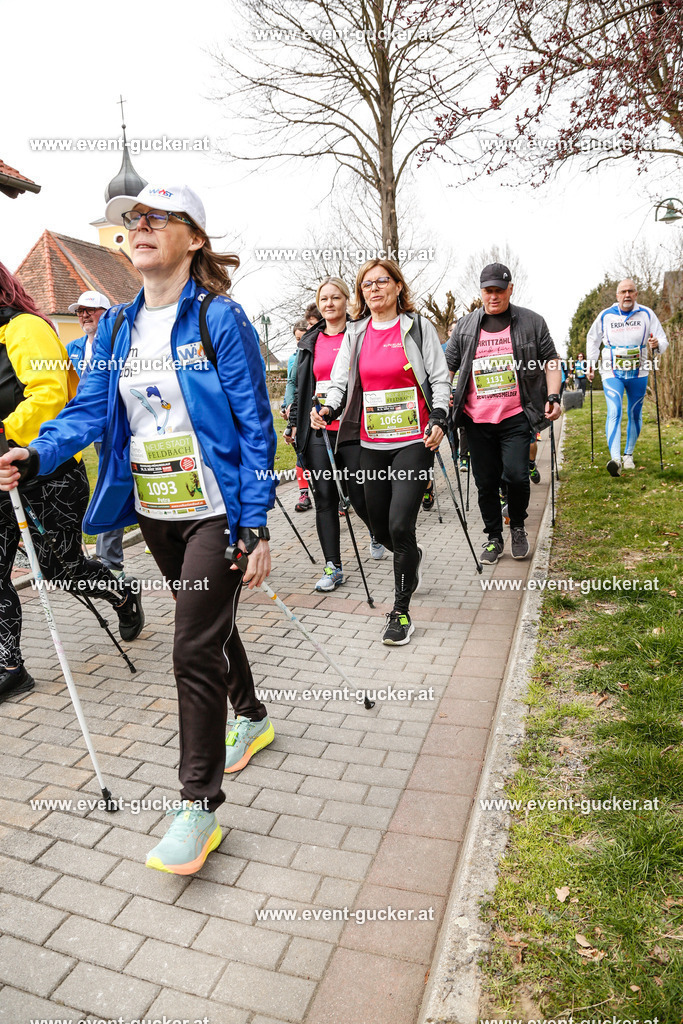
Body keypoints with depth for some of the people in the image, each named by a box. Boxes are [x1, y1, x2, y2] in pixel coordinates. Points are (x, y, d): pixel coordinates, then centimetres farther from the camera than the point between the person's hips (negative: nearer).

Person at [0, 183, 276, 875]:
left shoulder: (220, 318, -9)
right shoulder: (116, 326, 10)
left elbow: (255, 425, -12)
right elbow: (90, 408, 4)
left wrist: (256, 526, -16)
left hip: (216, 512, -6)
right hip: (154, 512, 7)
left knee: (195, 649, -6)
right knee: (206, 625, 20)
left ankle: (199, 805, 11)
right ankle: (250, 718, 45)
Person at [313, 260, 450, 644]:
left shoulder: (419, 327, 4)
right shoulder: (355, 334, 12)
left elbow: (440, 378, 2)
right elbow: (341, 381, 10)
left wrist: (439, 419, -13)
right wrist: (328, 410, -10)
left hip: (414, 441, -4)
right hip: (372, 443, 4)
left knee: (400, 524, -14)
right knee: (380, 529, 10)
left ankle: (401, 612, 1)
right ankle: (412, 556, 46)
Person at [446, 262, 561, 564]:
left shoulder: (531, 322, 7)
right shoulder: (464, 327, 10)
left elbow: (550, 362, 10)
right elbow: (447, 365, 15)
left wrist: (553, 396, -3)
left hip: (516, 417, -2)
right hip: (477, 420, 2)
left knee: (516, 475, -13)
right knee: (485, 483, 6)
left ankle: (517, 528, 15)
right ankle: (493, 538, 23)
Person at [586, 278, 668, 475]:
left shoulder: (647, 315, 1)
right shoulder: (605, 316, 1)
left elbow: (663, 341, 2)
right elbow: (593, 340, 16)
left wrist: (657, 345, -22)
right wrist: (590, 364, 8)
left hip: (638, 374, 2)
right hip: (612, 373, -2)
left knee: (635, 414, 9)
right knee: (614, 412, -19)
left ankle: (628, 455, 26)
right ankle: (615, 459, -31)